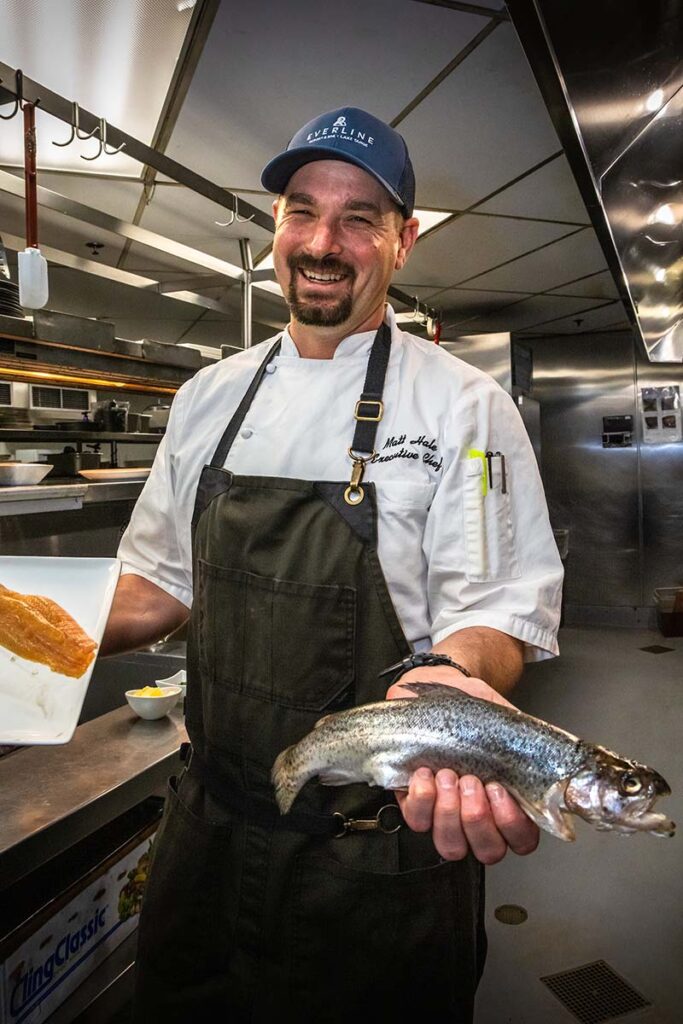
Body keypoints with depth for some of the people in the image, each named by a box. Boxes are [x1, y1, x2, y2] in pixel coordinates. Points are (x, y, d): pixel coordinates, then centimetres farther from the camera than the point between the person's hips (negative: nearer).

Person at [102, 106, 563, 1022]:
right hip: (211, 826, 5)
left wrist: (443, 680, -34)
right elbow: (161, 584, 9)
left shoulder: (465, 405, -11)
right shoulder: (209, 398, 3)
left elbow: (496, 610, -13)